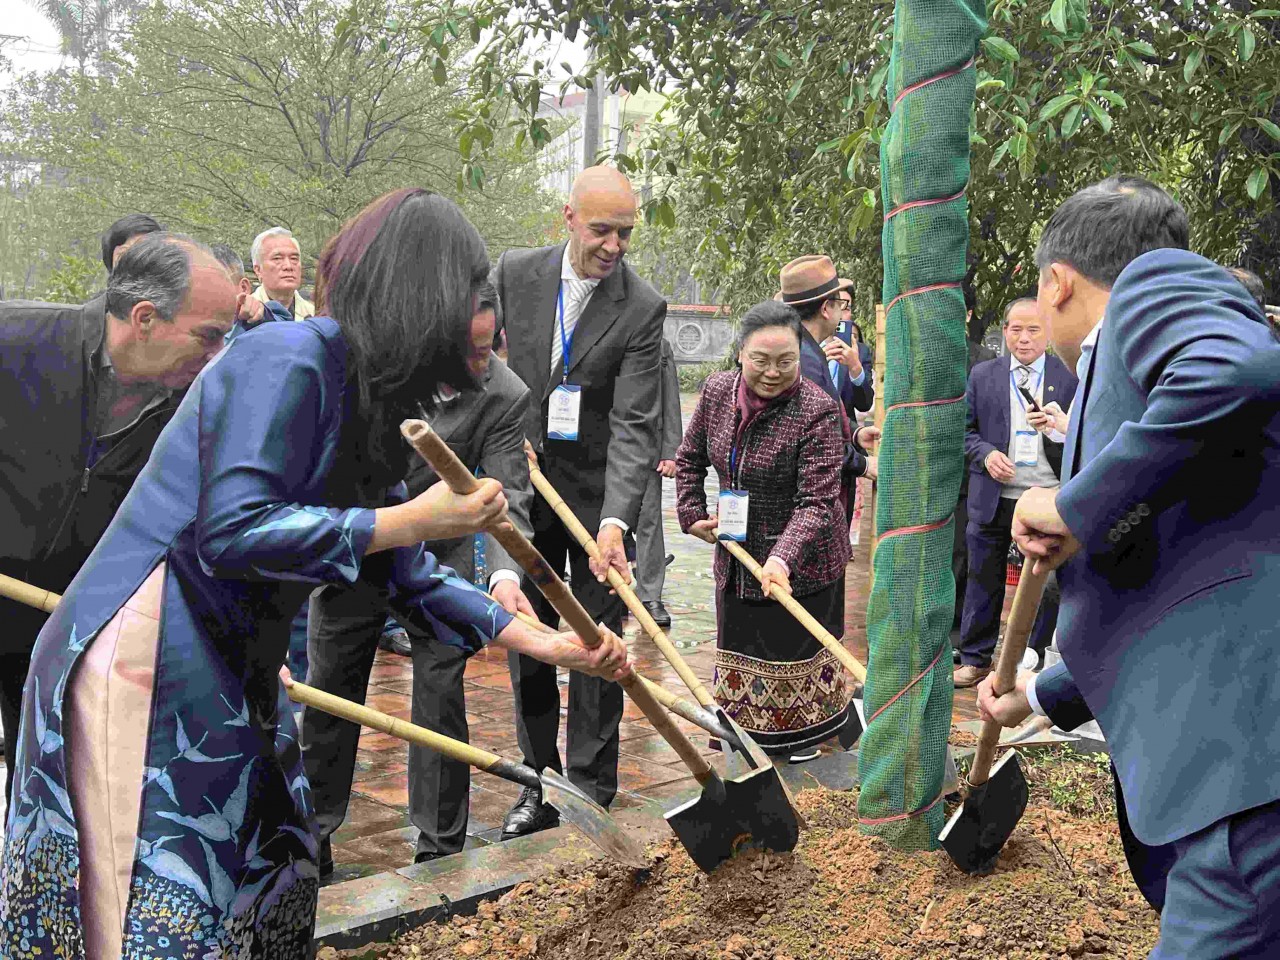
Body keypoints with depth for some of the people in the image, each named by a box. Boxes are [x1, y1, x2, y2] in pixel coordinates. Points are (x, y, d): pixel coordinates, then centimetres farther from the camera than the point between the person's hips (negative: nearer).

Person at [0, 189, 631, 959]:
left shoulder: (366, 399, 12)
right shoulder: (287, 359, -16)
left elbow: (406, 576, 16)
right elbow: (232, 532, -25)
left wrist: (548, 644, 13)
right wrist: (414, 519, -20)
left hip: (227, 676, 10)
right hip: (144, 668, -9)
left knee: (275, 891, 17)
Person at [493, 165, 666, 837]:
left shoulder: (642, 308, -13)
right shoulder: (514, 273, -4)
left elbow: (634, 426, -19)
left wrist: (615, 521, -31)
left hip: (599, 495, -3)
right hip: (523, 486, 3)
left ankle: (591, 793, 13)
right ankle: (538, 784, 22)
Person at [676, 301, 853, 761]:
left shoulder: (817, 410, -24)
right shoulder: (717, 390, -7)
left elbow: (818, 501, -28)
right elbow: (690, 458, 9)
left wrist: (783, 557, -40)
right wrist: (691, 513, -1)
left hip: (799, 556, -5)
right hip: (736, 550, 5)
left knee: (797, 647, 8)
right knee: (738, 641, 18)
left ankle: (805, 735, 30)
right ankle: (744, 727, 38)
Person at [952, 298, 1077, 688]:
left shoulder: (1069, 376, 1)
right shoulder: (982, 375, 5)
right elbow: (967, 429, 9)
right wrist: (986, 453, -10)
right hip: (994, 496, 1)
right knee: (984, 580, 9)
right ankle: (975, 659, 22)